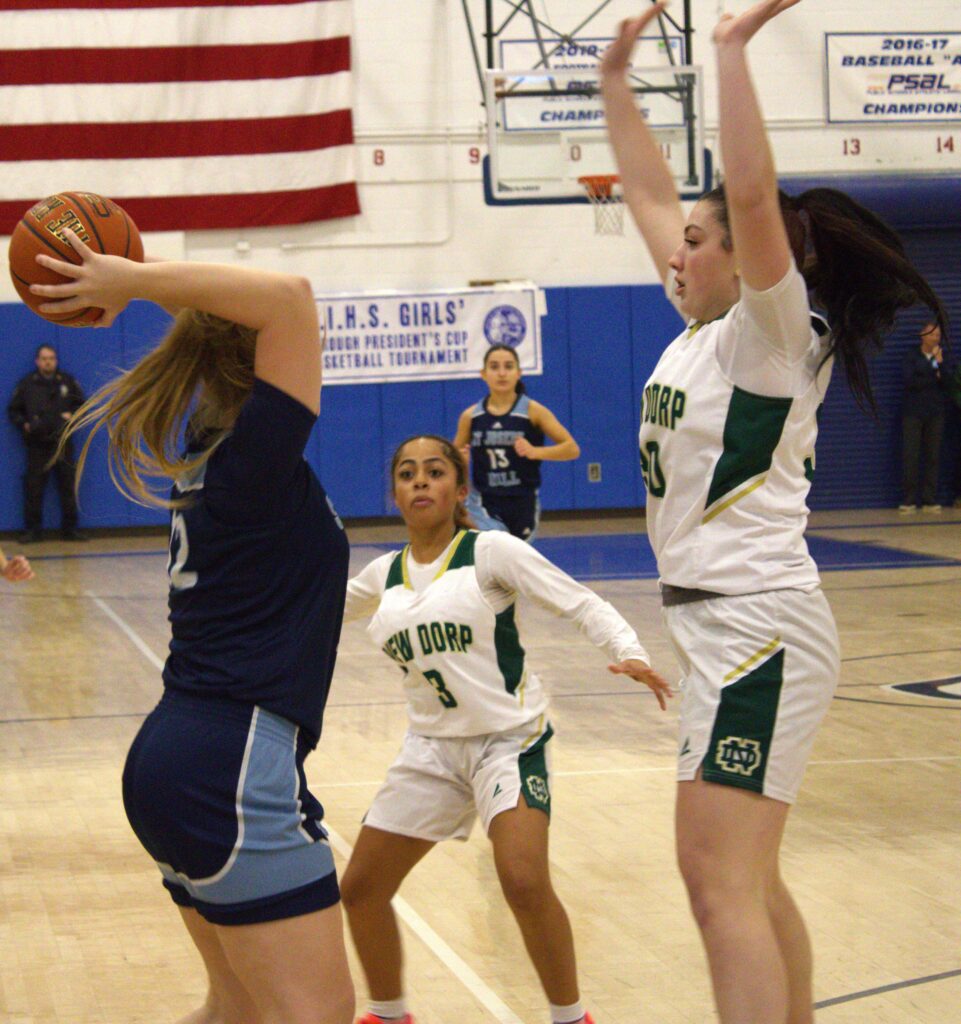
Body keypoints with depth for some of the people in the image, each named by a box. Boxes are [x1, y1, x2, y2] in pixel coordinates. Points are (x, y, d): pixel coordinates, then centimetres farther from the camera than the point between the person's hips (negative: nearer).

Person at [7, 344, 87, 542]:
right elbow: (13, 410, 9)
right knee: (33, 488, -2)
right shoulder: (27, 384, 3)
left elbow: (81, 404, 15)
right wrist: (24, 425, -5)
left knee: (68, 487, 3)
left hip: (63, 443, 1)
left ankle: (70, 529, 11)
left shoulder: (67, 382, 7)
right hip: (37, 445, -1)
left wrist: (72, 415, -3)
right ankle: (32, 530, 5)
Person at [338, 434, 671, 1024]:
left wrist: (629, 653, -27)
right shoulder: (385, 575, 7)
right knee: (361, 889, 5)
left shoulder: (490, 552, -8)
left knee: (524, 883, -26)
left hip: (509, 737, -6)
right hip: (431, 747, 6)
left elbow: (582, 604, -12)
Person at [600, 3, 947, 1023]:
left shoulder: (773, 332, -9)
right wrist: (616, 82, 20)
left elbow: (753, 194, -26)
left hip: (757, 626, -10)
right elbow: (650, 195, 22)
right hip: (717, 623, 10)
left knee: (725, 889, -13)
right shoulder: (702, 331, 13)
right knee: (743, 879, 16)